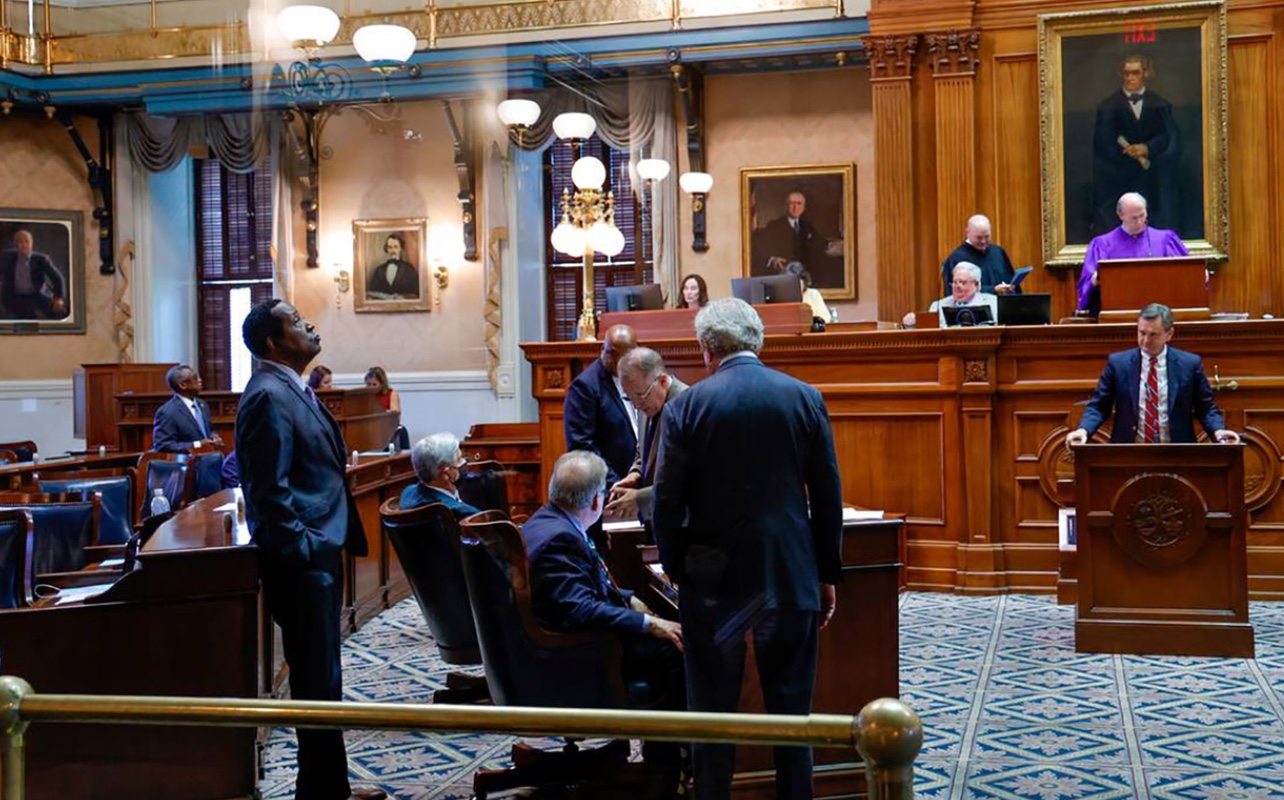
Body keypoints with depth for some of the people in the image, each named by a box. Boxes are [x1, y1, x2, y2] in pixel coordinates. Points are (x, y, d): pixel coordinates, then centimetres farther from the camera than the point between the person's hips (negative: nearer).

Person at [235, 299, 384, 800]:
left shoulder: (293, 389, 14)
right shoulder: (269, 396, -16)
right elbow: (270, 491, -21)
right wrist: (305, 554, -19)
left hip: (320, 553, 10)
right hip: (301, 560, -10)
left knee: (322, 677, 17)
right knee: (316, 681, -1)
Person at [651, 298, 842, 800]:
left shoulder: (687, 405, -7)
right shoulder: (805, 397, -1)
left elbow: (666, 504, -7)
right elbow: (828, 498, 1)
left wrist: (679, 571, 6)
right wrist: (827, 575, 9)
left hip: (715, 580, -2)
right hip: (791, 576, 2)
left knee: (712, 709, 9)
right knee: (791, 709, 12)